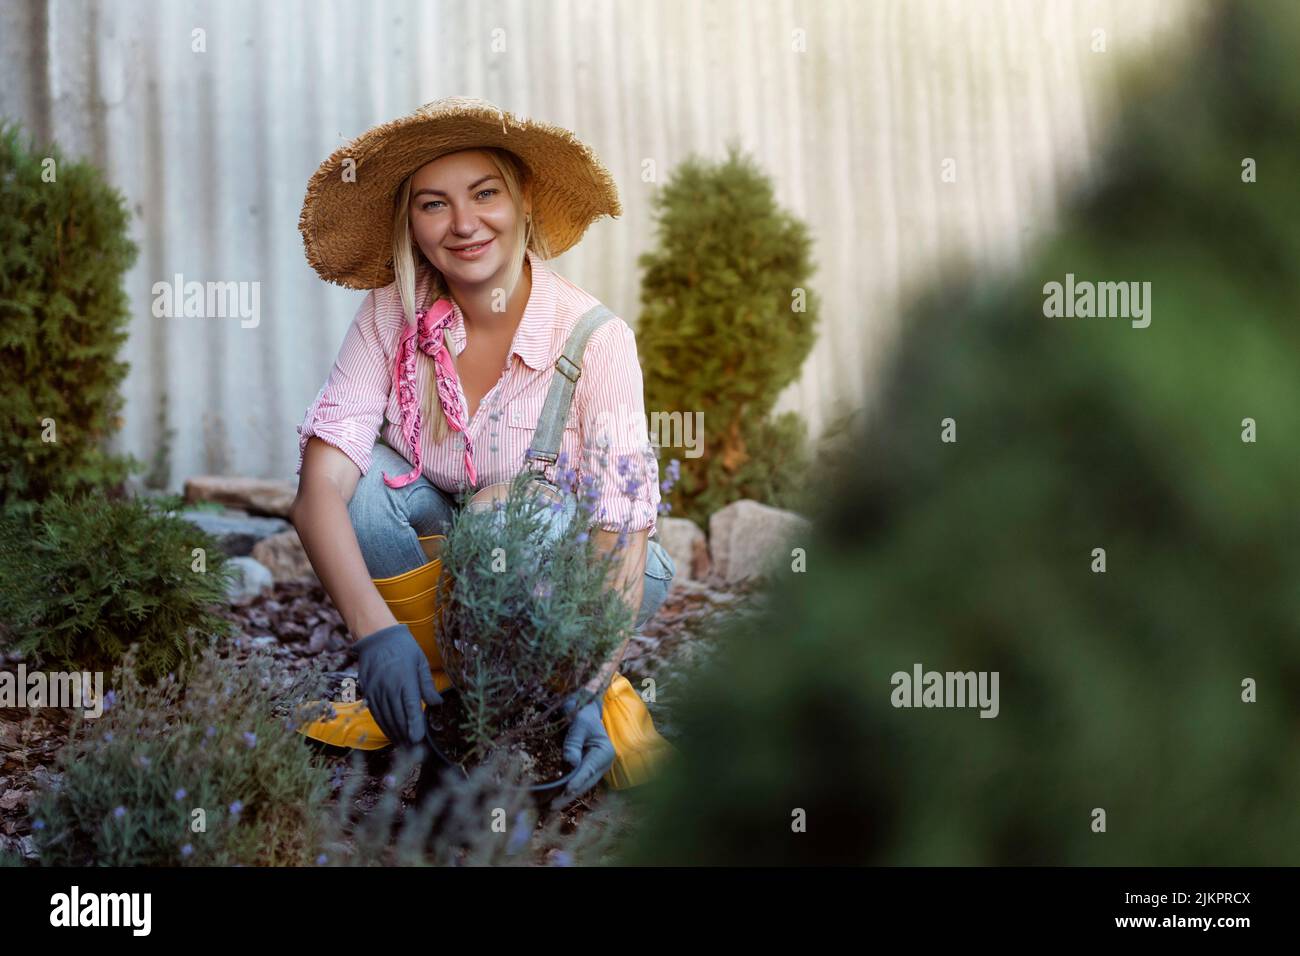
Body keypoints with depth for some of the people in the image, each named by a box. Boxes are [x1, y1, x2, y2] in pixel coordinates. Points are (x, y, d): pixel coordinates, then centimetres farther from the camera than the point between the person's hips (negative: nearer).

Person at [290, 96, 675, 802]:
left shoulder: (596, 338, -22)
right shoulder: (390, 319, -17)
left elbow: (623, 532, -28)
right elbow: (320, 487, -27)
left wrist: (590, 696, -42)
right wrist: (376, 631, -44)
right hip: (428, 557, 2)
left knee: (650, 574, -35)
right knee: (368, 475, -28)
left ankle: (606, 683, -1)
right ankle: (431, 682, -7)